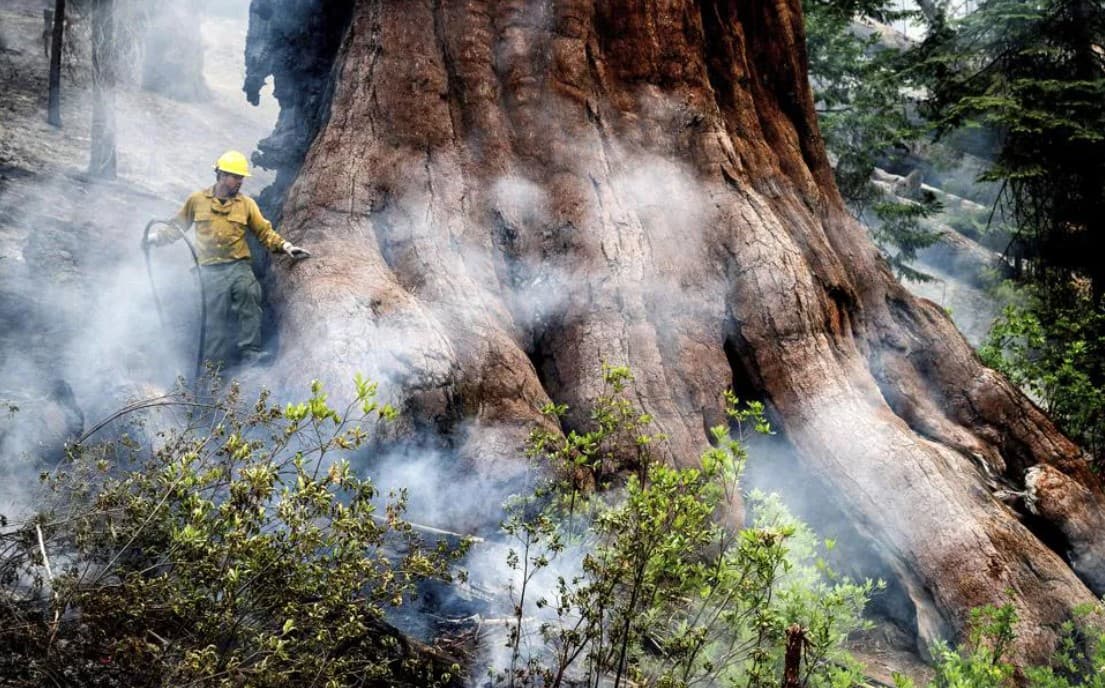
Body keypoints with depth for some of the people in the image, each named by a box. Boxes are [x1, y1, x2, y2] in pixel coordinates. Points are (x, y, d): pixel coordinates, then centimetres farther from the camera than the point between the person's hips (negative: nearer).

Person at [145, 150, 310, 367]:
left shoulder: (246, 204, 12)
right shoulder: (197, 200, 11)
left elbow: (265, 232, 12)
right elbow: (177, 226, 19)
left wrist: (285, 246, -3)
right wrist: (157, 236, 3)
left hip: (238, 265, 0)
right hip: (210, 269, 0)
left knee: (248, 292, -28)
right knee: (216, 316, -6)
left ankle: (250, 352, -29)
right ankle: (214, 364, 1)